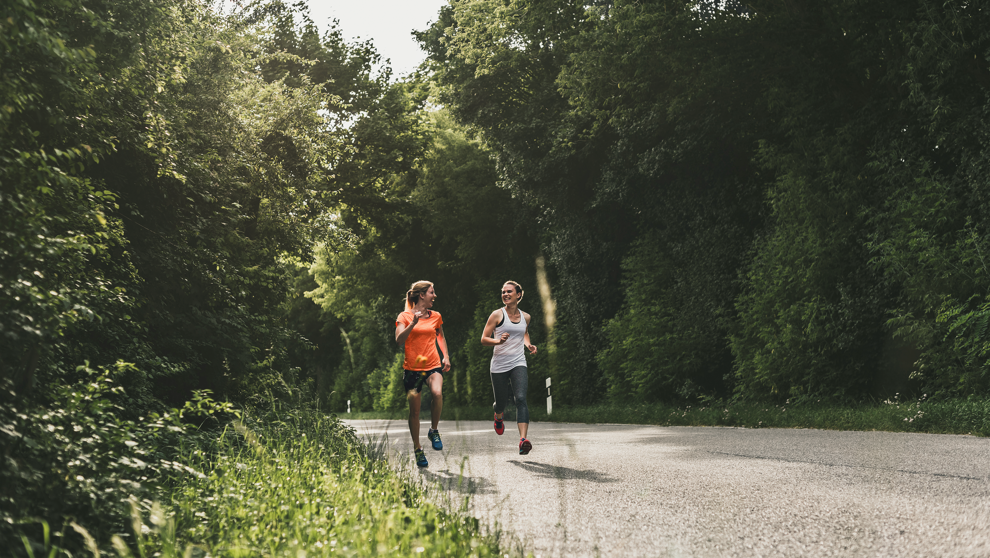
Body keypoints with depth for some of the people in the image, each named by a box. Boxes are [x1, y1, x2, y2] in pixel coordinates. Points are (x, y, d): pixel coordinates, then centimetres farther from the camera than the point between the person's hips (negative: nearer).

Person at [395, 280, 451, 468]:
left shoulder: (436, 316, 10)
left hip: (433, 365, 1)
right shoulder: (404, 316, -1)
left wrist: (446, 356, 16)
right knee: (414, 410, 2)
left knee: (437, 392, -30)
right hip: (412, 368, -1)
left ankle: (434, 431, -8)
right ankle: (417, 449, 20)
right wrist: (413, 323, -24)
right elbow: (399, 340, -14)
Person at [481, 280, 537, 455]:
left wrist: (528, 345, 9)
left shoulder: (525, 317, 8)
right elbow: (484, 339, -2)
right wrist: (499, 341, -21)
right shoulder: (497, 315, -3)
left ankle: (523, 439, -29)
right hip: (499, 365, -1)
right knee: (501, 402, 9)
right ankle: (498, 417, 49)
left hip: (518, 364, 1)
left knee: (521, 398, -19)